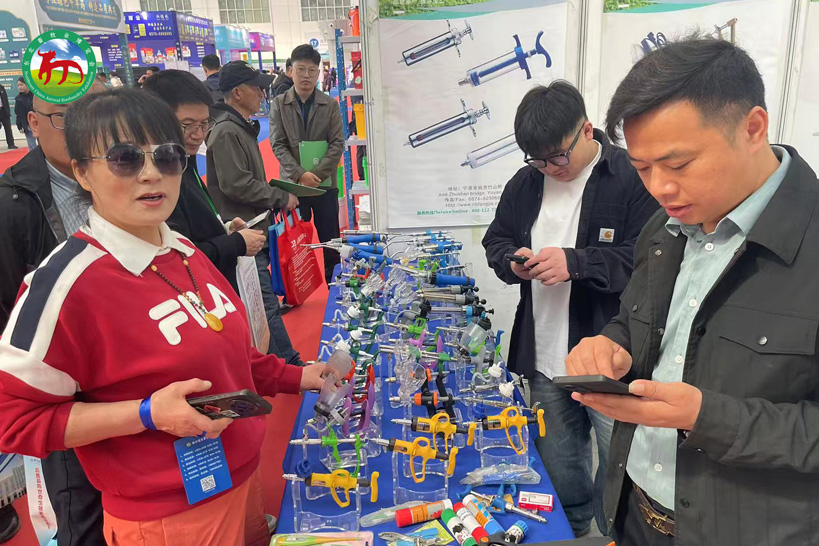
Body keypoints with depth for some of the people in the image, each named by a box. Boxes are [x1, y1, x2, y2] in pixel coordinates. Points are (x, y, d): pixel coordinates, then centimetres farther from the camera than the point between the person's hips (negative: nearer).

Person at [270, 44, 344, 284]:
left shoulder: (330, 105, 1)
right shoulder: (279, 104, 1)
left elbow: (337, 144, -3)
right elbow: (278, 145, -4)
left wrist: (316, 173, -15)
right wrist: (300, 174, -17)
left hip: (325, 183, 0)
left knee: (331, 242, 9)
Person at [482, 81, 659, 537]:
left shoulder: (633, 178, -13)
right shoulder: (526, 182, 6)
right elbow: (497, 240, 16)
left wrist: (575, 262, -26)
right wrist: (513, 261, -6)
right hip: (544, 359, 6)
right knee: (559, 468, 22)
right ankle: (569, 532, 47)